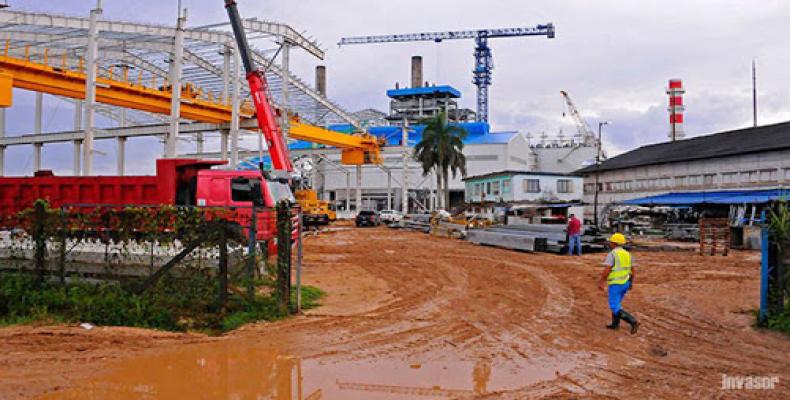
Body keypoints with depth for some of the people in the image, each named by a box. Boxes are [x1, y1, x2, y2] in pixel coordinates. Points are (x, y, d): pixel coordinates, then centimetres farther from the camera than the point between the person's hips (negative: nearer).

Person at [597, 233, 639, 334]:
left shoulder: (611, 254, -17)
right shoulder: (627, 254, 4)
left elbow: (606, 270, -22)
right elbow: (632, 270, 10)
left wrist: (600, 283, -13)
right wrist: (631, 282, 22)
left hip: (615, 284, -8)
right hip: (625, 283, 8)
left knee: (615, 308, -2)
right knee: (616, 303, 24)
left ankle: (633, 322, -16)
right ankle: (615, 324, 29)